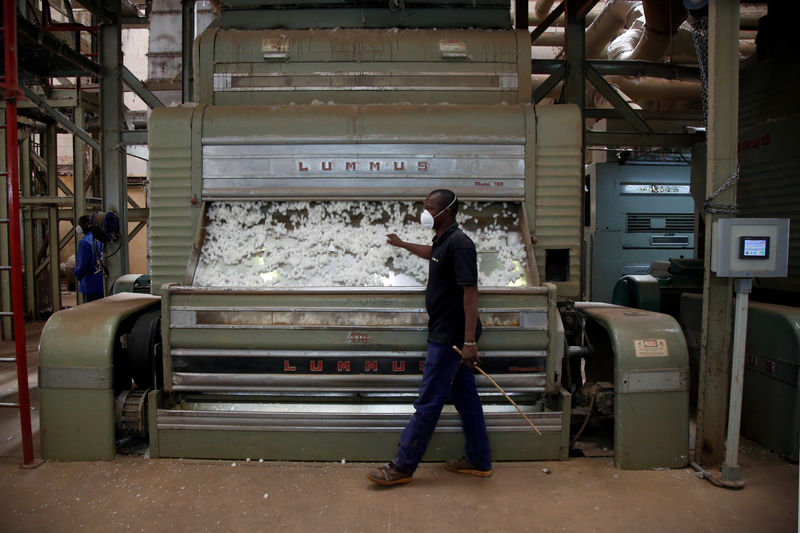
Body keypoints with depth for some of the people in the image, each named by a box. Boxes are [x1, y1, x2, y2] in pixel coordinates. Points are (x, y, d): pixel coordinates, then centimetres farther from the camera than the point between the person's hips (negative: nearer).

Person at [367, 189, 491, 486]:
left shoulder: (459, 244, -17)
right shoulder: (443, 242, 12)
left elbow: (470, 292, -23)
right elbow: (432, 254, 38)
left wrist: (470, 341, -27)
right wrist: (402, 244, 53)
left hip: (449, 338, -10)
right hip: (447, 336, 10)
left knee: (428, 402, -3)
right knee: (465, 397, 14)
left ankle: (402, 467, 6)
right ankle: (479, 461, 25)